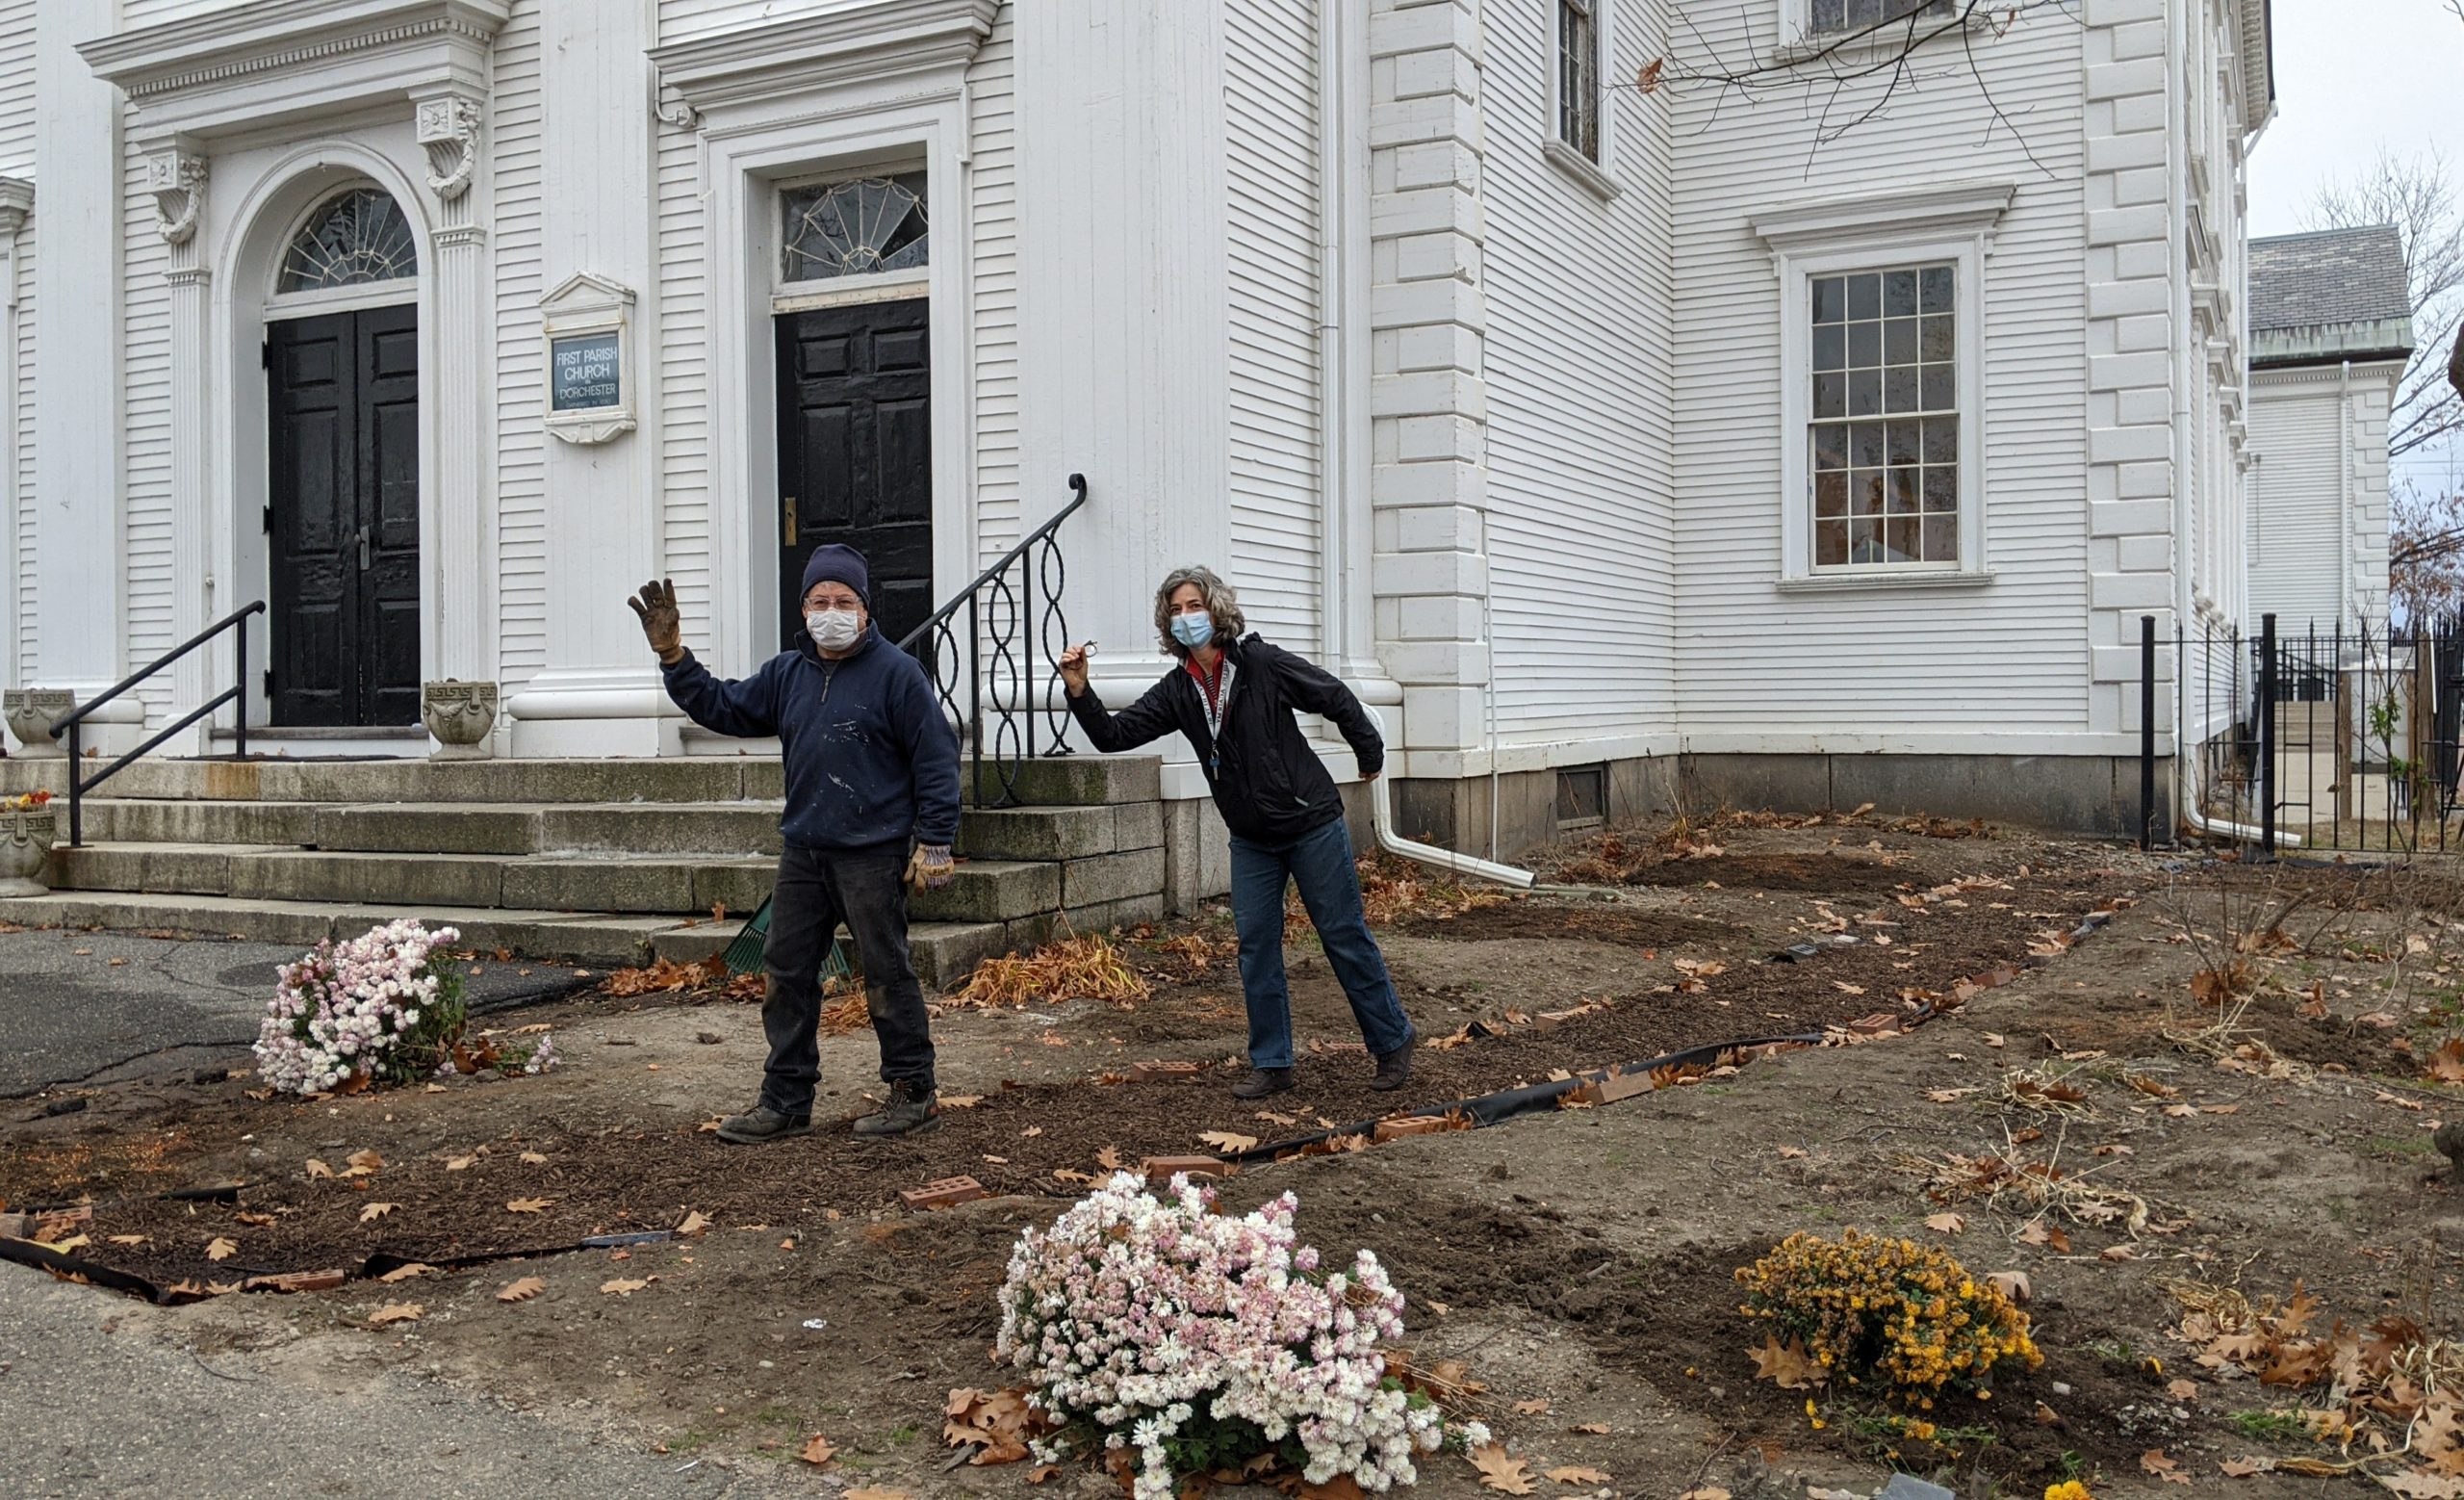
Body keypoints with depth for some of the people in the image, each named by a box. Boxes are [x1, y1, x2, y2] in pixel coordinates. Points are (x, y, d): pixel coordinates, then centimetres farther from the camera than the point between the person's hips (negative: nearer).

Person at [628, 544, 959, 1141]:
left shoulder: (896, 672, -8)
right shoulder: (786, 673, 12)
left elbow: (936, 758, -9)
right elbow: (721, 707, 16)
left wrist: (934, 841, -12)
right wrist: (673, 655, 5)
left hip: (874, 855, -7)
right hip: (803, 852, 7)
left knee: (886, 974, 0)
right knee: (787, 973, 9)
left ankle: (914, 1093, 13)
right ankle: (786, 1101, 19)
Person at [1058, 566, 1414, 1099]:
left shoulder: (1263, 664, -13)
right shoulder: (1176, 691, 0)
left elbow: (1336, 699, -3)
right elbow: (1114, 734, -6)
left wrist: (1370, 757, 8)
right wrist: (1079, 692, -22)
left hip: (1313, 825, -5)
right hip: (1252, 840, 5)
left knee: (1344, 936, 3)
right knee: (1256, 947, 4)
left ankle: (1393, 1043, 17)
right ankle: (1272, 1064, 14)